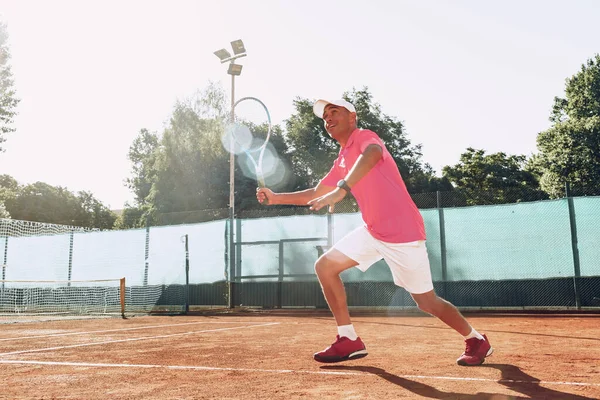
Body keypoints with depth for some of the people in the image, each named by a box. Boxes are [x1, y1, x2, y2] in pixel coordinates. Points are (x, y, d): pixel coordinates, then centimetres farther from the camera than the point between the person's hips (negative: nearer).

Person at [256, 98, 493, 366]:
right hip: (373, 232, 8)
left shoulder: (364, 137, -10)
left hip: (403, 233, -8)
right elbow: (316, 194, 22)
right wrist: (276, 197, 12)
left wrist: (342, 189, -47)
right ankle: (349, 340, 8)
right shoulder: (341, 162, 15)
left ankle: (476, 340, 27)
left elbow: (373, 153, -35)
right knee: (325, 266, 1)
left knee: (427, 303, 0)